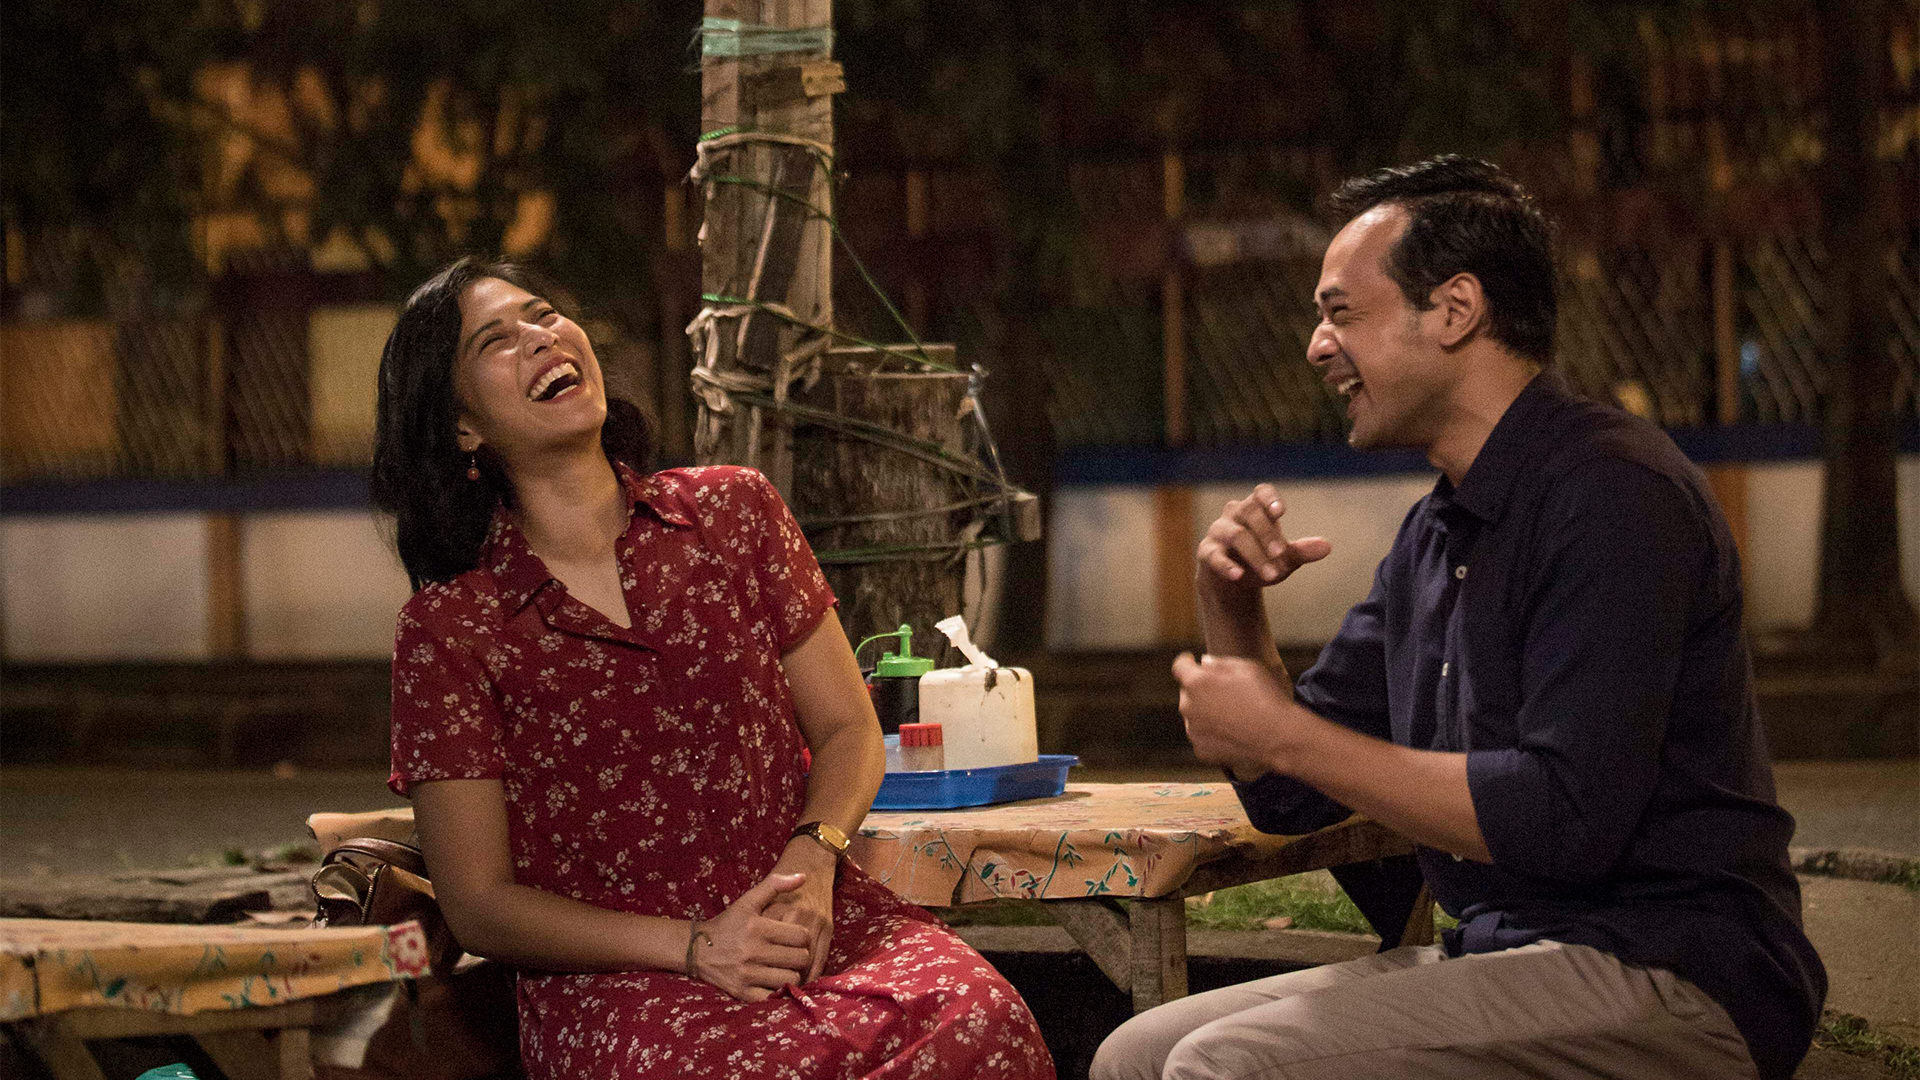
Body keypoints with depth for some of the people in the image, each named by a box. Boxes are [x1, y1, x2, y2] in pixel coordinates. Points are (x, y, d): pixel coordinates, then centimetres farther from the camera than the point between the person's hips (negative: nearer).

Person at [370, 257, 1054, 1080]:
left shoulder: (733, 511, 11)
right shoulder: (448, 627, 2)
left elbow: (848, 729, 15)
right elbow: (479, 906, 0)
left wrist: (811, 858, -8)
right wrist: (693, 945, -14)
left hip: (808, 917, 3)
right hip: (609, 975, -3)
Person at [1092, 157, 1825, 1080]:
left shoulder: (1611, 494, -14)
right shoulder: (1435, 535, 15)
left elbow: (1567, 818, -23)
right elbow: (1287, 796, 21)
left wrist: (1285, 734, -15)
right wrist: (1231, 612, 3)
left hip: (1663, 981, -9)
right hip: (1507, 958, 9)